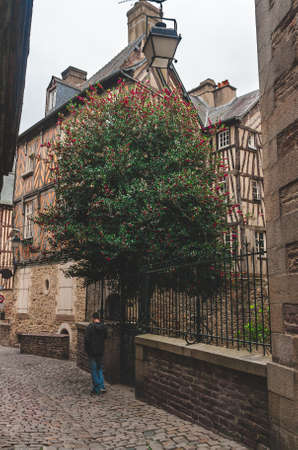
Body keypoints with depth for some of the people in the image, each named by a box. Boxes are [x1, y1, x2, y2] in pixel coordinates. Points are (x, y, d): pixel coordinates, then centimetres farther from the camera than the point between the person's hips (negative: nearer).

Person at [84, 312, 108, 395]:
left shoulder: (90, 327, -15)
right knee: (100, 369, 18)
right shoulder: (104, 327, -1)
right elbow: (105, 337, 9)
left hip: (92, 352, -4)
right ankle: (102, 387, 9)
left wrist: (86, 349, -3)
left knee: (94, 370, 6)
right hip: (101, 351, 4)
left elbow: (87, 339, -17)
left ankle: (97, 389, 10)